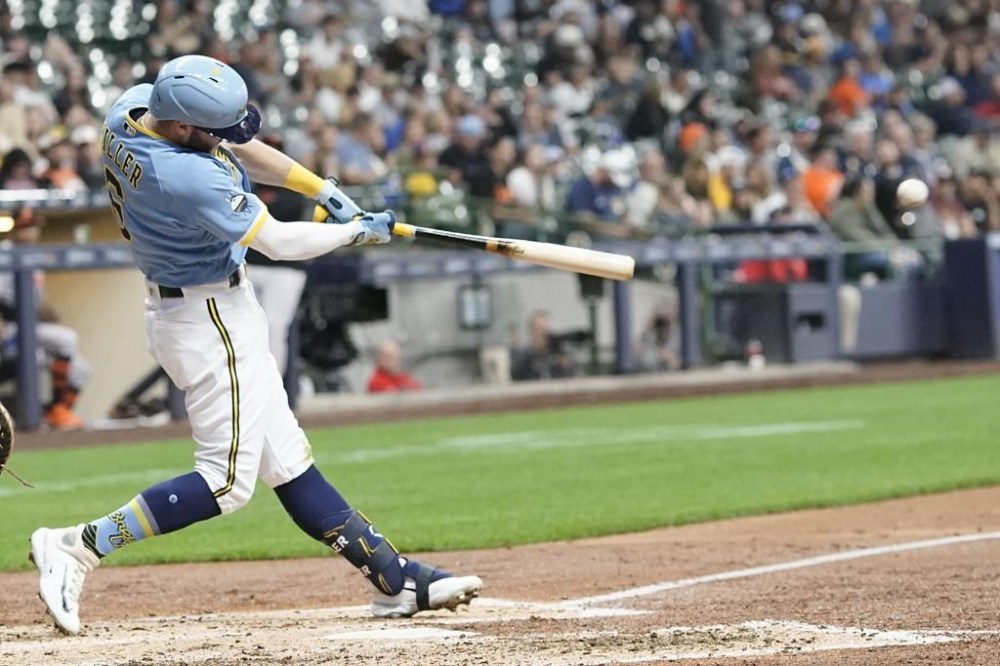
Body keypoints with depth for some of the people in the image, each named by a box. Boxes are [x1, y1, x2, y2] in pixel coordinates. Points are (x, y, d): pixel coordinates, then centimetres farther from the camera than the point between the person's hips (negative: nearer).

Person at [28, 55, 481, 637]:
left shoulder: (129, 108, -4)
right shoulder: (188, 178, -31)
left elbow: (242, 151, 10)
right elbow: (280, 243, -21)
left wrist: (325, 191, 2)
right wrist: (359, 231, -5)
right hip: (209, 320, -10)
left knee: (287, 461, 10)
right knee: (228, 482, -6)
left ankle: (396, 581, 12)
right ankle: (79, 546, -3)